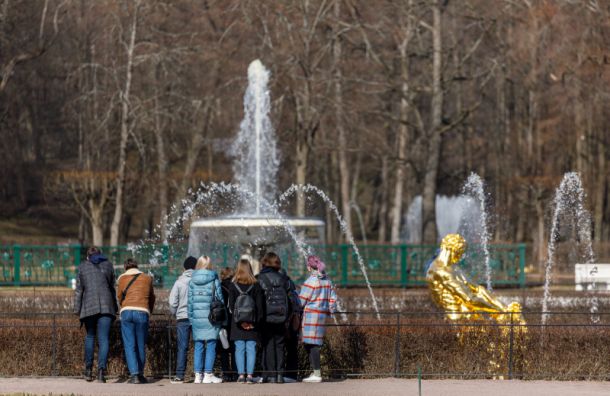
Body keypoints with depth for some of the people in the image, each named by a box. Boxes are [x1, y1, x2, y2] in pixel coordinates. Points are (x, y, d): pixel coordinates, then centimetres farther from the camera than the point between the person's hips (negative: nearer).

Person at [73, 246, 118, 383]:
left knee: (90, 336, 17)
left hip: (89, 307, 0)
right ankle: (101, 369, -19)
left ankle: (88, 370, 14)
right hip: (106, 306, 0)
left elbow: (78, 290, 4)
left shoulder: (83, 267, 9)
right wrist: (115, 307, 19)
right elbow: (112, 287, 12)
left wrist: (77, 310, 5)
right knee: (103, 339, -4)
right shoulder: (108, 265, 11)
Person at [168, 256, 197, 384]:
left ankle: (179, 375, -4)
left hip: (182, 317, 0)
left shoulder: (179, 282, -1)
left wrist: (175, 313, 15)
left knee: (182, 347, 0)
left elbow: (172, 302, -2)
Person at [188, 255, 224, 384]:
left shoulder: (192, 281, 4)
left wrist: (191, 318, 10)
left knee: (198, 347, 8)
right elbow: (219, 298, -1)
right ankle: (208, 374, -2)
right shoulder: (214, 280, -3)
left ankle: (198, 374, 5)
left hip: (197, 317, 3)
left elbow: (190, 300, 5)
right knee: (211, 346, 1)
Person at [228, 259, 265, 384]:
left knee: (239, 349, 3)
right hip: (252, 323, 0)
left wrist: (239, 320, -3)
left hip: (237, 323, 0)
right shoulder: (256, 286, -1)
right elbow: (260, 305, -3)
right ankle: (249, 375, -4)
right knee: (251, 349, 2)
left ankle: (241, 375, -1)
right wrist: (256, 321, -1)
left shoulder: (233, 286, -2)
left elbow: (231, 306, -4)